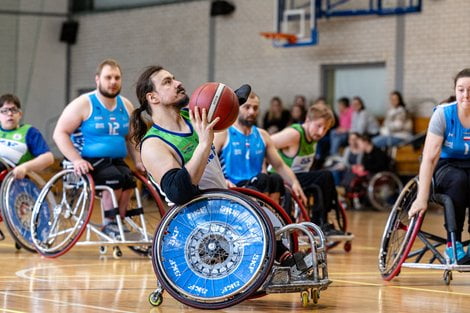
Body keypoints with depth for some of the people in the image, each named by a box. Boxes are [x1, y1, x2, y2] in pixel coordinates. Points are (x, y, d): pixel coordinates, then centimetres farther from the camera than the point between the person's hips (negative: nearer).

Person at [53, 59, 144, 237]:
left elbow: (131, 138, 23)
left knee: (129, 179, -26)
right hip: (89, 162, -5)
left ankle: (119, 223, -15)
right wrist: (76, 160, -21)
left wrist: (138, 161, 6)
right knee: (115, 178, -30)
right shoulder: (84, 104, -5)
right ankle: (109, 223, -14)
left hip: (116, 161, 5)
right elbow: (60, 133, -8)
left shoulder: (126, 106, 13)